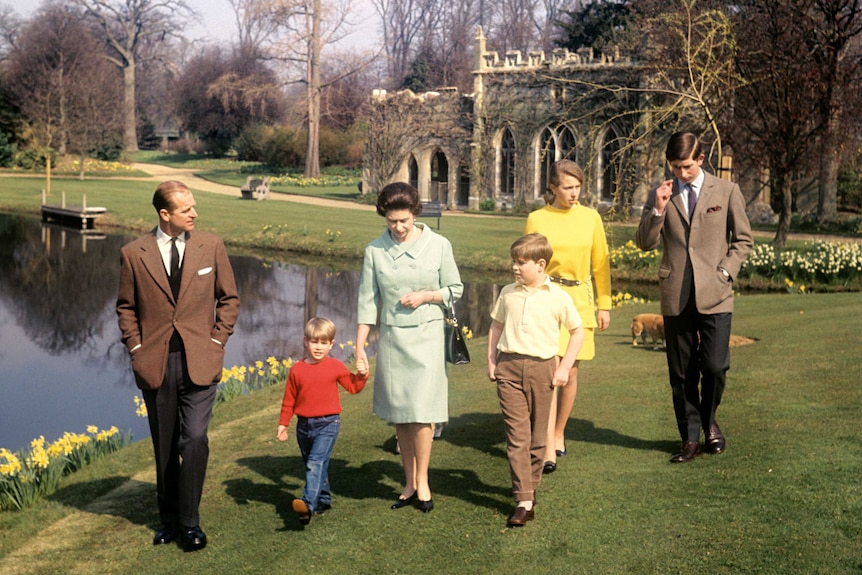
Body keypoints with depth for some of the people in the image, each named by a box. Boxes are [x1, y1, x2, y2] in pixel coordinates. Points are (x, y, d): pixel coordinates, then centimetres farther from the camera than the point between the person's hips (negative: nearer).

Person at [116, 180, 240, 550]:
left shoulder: (211, 246, 1)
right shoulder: (134, 254, 0)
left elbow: (229, 298, 10)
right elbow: (126, 306, 11)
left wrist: (216, 342, 1)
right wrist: (136, 348, 1)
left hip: (199, 362, -1)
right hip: (156, 364, 1)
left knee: (194, 441, -11)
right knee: (164, 448, 11)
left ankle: (190, 523, 3)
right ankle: (169, 520, 26)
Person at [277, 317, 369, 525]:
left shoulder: (336, 367, 0)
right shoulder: (297, 370, 3)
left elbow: (352, 387, 13)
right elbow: (289, 400, 10)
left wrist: (362, 376, -6)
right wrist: (283, 424, 10)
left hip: (328, 423, -4)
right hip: (304, 424, 4)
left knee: (316, 463, -20)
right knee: (312, 465, 15)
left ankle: (309, 504, -31)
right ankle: (324, 500, 32)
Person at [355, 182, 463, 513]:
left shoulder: (438, 246, -2)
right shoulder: (375, 250, 0)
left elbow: (455, 289, 6)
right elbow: (368, 302, 3)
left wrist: (426, 295, -12)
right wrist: (360, 347, -1)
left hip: (426, 336, -2)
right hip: (391, 337, 2)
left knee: (421, 411, -7)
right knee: (399, 415, 7)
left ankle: (422, 482, 8)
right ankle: (409, 484, 19)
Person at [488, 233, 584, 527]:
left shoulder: (558, 297, -3)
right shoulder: (508, 293, 5)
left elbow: (577, 331, 5)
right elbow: (496, 326, 16)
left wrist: (564, 368, 0)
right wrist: (491, 360, 7)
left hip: (541, 367, -1)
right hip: (509, 367, 1)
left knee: (537, 435, 9)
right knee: (517, 434, -5)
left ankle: (529, 485, 29)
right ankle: (524, 501, -6)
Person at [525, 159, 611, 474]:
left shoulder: (590, 217, 5)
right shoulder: (537, 219, -1)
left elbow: (600, 264, 10)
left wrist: (604, 304, 7)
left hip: (579, 299, 3)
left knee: (570, 372, 9)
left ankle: (558, 434, 28)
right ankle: (548, 449, -13)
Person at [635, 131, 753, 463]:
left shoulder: (726, 192, 5)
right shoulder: (661, 194, 7)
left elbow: (743, 239, 10)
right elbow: (645, 243, 3)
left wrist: (726, 271, -3)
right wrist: (658, 209, -10)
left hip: (715, 295, -1)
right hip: (676, 296, 2)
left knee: (715, 366, -8)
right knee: (681, 374, 6)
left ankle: (709, 421, 22)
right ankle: (690, 438, 20)